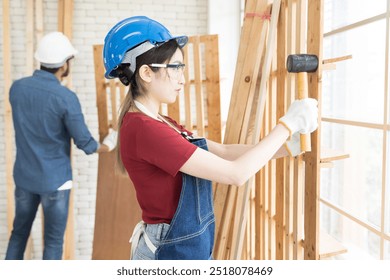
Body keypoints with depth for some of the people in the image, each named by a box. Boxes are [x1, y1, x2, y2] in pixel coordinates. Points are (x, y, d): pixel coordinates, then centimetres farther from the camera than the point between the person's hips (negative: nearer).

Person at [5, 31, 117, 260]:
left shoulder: (17, 87, -4)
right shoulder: (66, 98, -21)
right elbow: (85, 144, -15)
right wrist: (106, 147, 7)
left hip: (24, 176, 6)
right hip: (54, 180, -5)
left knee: (19, 232, 22)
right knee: (53, 241, 10)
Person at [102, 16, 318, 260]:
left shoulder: (160, 123, 6)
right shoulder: (143, 129, -24)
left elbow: (223, 152, 4)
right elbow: (235, 173, -24)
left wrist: (287, 146, -3)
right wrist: (287, 124, -16)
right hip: (172, 251, -9)